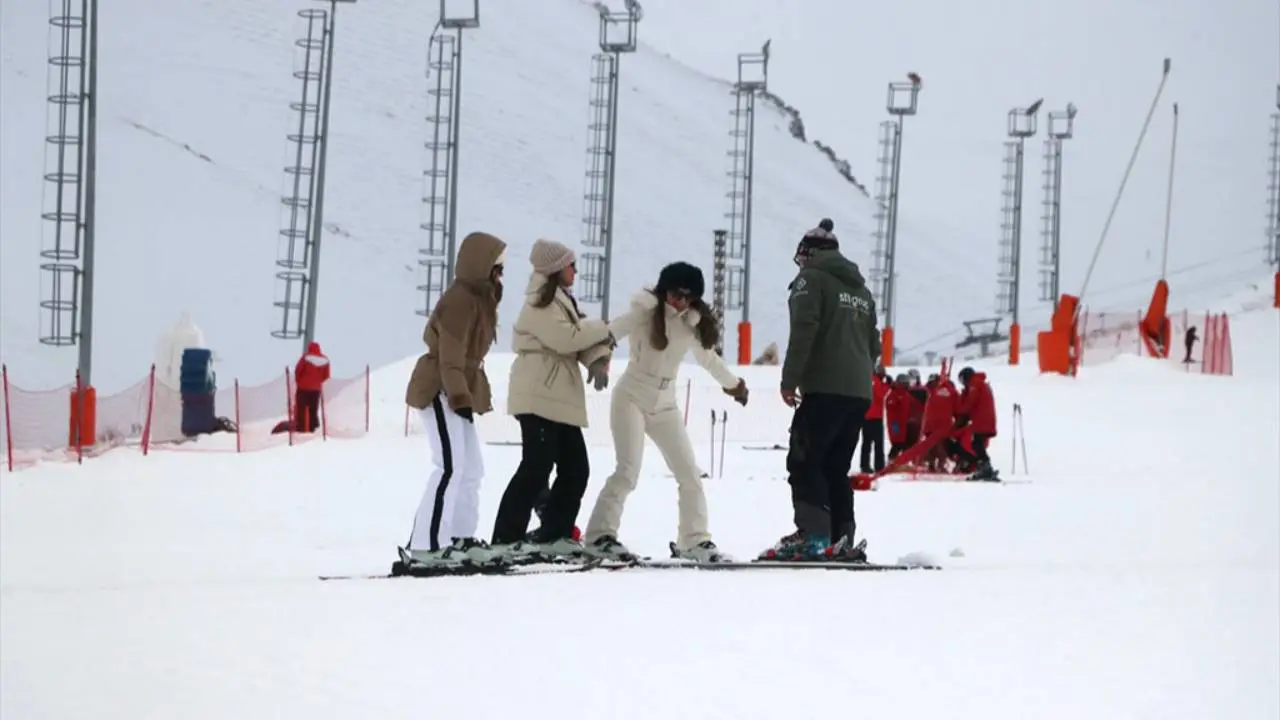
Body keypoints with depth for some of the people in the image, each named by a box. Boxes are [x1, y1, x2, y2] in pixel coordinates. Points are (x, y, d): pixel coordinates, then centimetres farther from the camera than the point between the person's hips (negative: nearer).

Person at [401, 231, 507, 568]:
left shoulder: (478, 298, 16)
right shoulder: (460, 299, -16)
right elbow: (450, 355, -22)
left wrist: (469, 396, 20)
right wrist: (459, 397, -26)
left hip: (457, 392, 11)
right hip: (440, 390, -11)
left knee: (471, 468, 15)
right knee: (451, 466, -17)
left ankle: (461, 538, 23)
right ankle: (426, 543, -20)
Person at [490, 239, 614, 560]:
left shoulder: (562, 301, 22)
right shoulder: (540, 302, -8)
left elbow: (580, 338, 12)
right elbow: (564, 338, -20)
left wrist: (599, 359, -9)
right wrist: (602, 330, -5)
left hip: (561, 400, 10)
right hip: (539, 397, -10)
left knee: (576, 468, 9)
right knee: (537, 467, -14)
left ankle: (552, 535, 16)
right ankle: (506, 538, -13)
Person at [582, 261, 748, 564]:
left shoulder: (693, 323, 4)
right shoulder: (644, 312, -11)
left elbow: (708, 357, 22)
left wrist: (732, 383, 36)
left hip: (665, 404, 6)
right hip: (632, 397, -6)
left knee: (689, 473, 3)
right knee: (628, 470, -16)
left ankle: (694, 539, 11)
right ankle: (600, 535, -11)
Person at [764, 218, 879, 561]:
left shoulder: (811, 279, -1)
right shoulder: (861, 289, 23)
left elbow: (803, 331, -13)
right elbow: (873, 344, 25)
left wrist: (789, 380, -11)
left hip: (824, 390, -8)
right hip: (860, 392, 8)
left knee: (804, 462, -7)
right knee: (836, 468, 11)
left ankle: (811, 536, -17)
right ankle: (842, 540, 6)